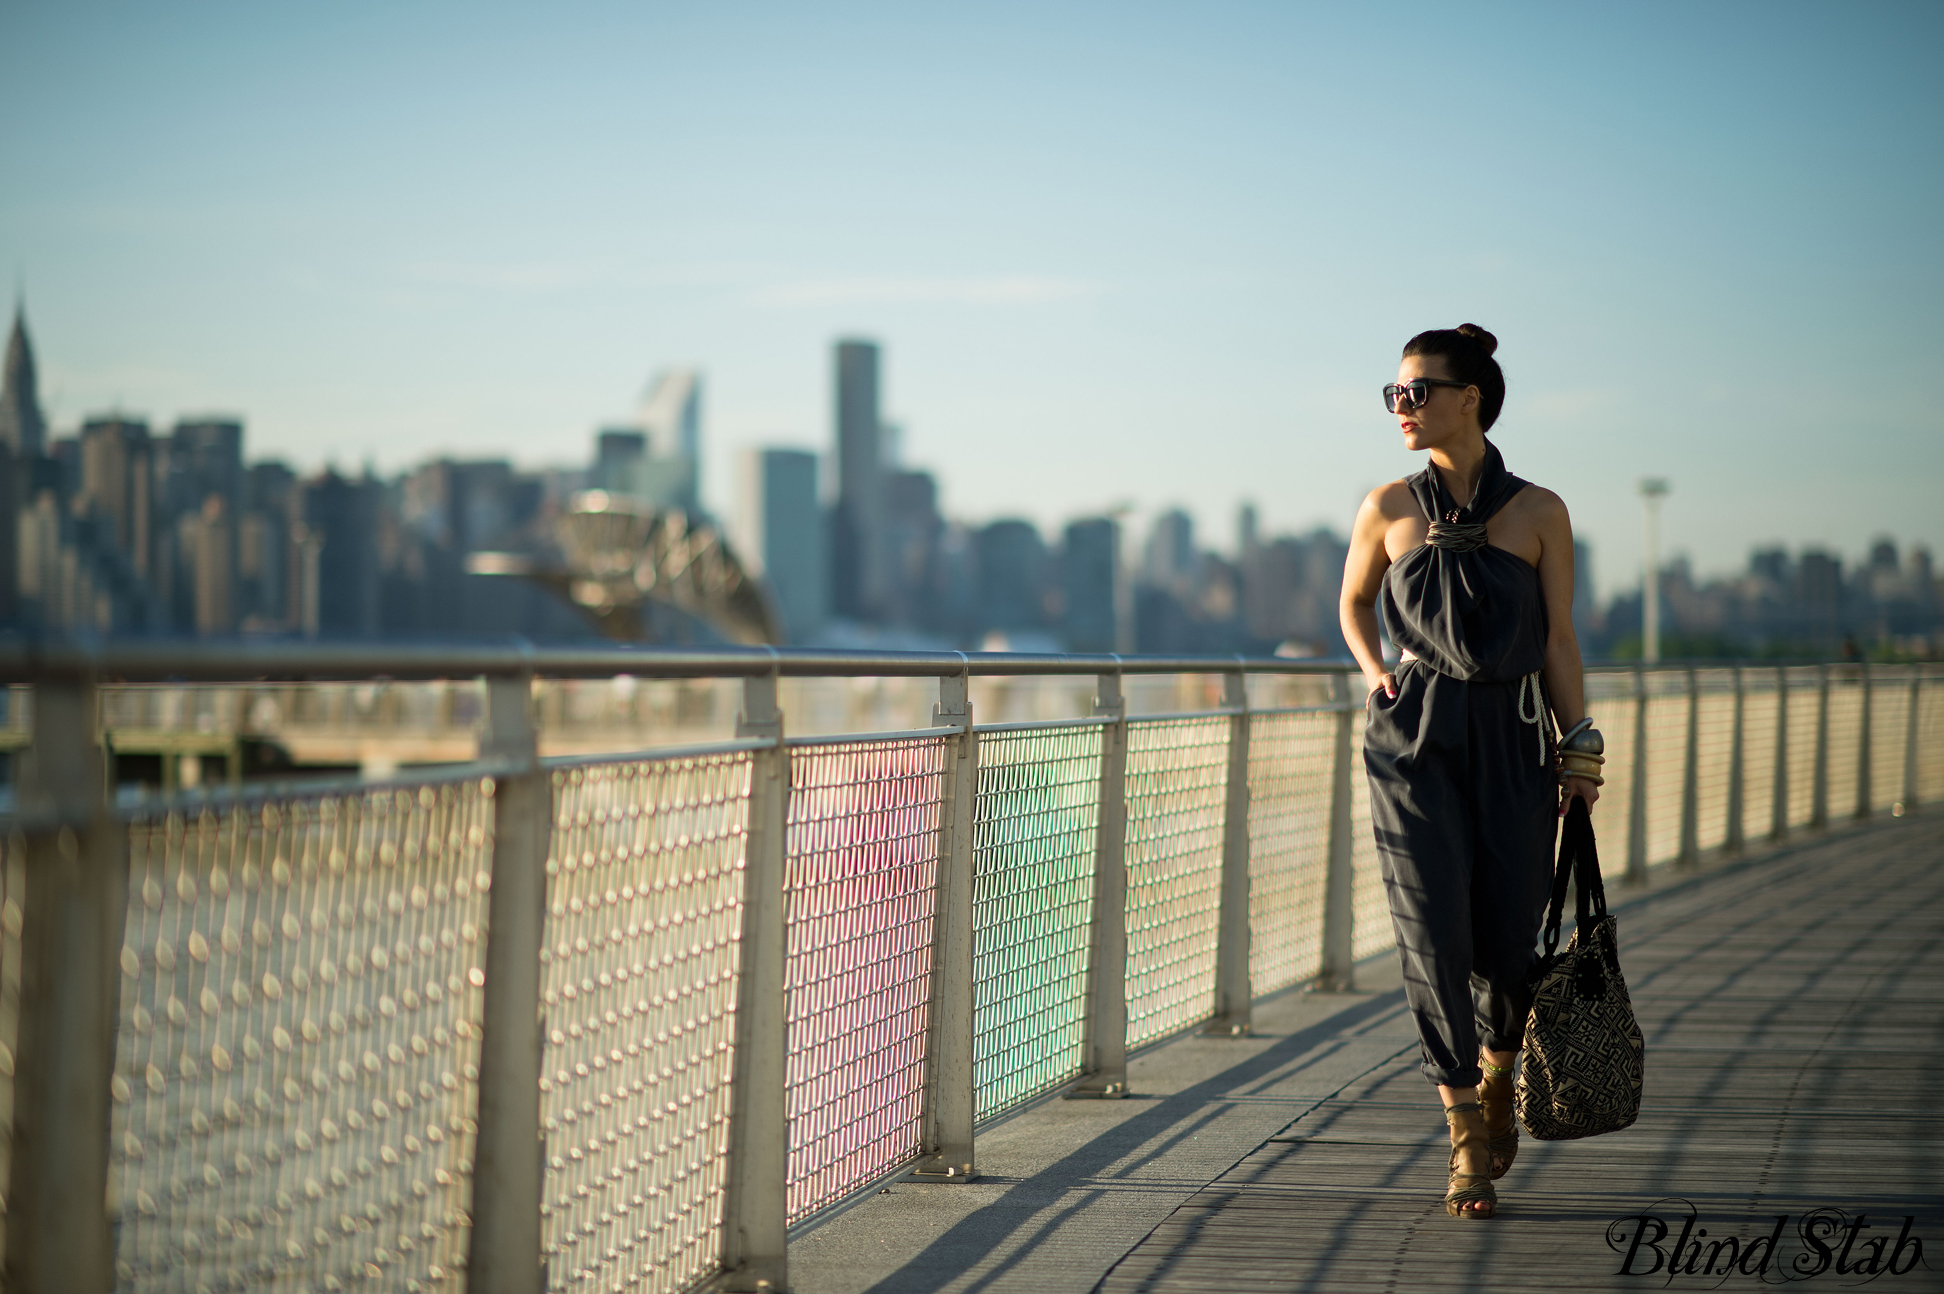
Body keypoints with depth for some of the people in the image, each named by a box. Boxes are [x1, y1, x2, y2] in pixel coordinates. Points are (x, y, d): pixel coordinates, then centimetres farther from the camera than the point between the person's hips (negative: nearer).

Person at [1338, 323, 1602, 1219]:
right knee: (1435, 932, -10)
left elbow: (1558, 643, 4)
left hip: (1511, 740, 0)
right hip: (1414, 740, 0)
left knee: (1509, 940, 2)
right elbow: (1353, 603, 21)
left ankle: (1495, 1076, 35)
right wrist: (1374, 670, 3)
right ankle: (1466, 1143, -1)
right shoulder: (1388, 509, 4)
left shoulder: (1538, 514, 1)